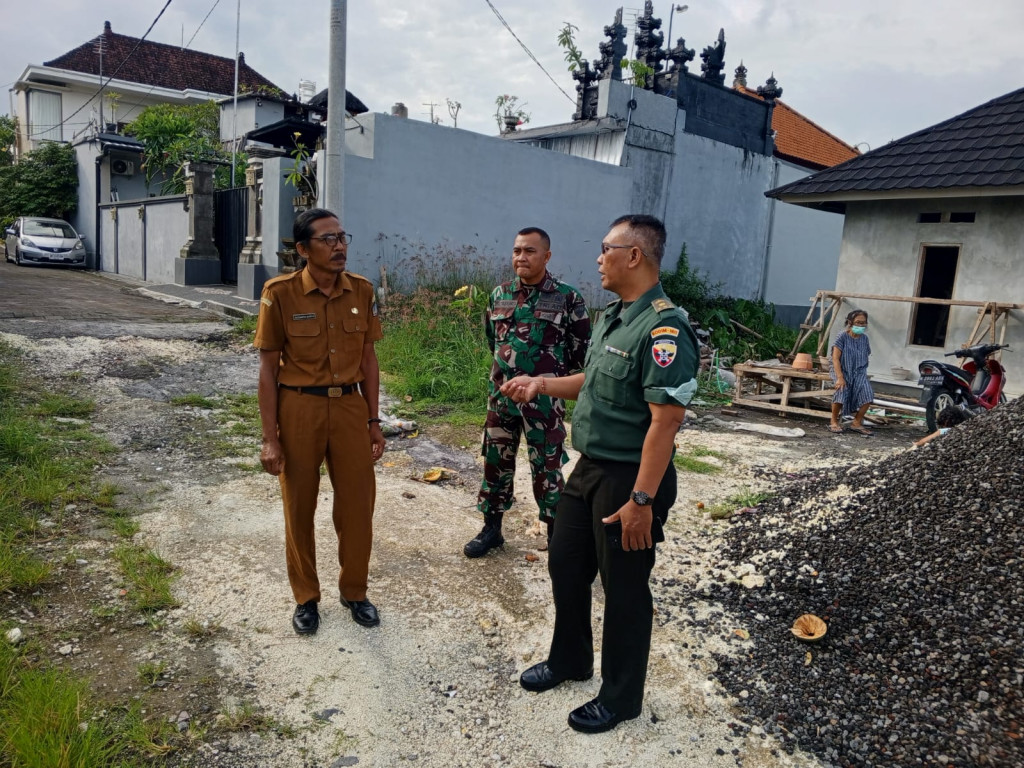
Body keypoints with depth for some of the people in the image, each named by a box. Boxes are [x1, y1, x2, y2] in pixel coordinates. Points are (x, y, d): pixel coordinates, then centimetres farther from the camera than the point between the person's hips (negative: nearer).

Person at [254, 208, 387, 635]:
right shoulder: (281, 294, -9)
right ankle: (306, 597, 31)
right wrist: (270, 438, -8)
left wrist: (374, 420, 6)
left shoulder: (362, 291, 0)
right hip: (299, 409, -2)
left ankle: (354, 591, 32)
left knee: (358, 504, 9)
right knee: (300, 507, 11)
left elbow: (368, 360, 7)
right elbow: (268, 369, -6)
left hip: (349, 407, 3)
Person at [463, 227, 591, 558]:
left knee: (546, 469, 5)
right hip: (501, 395, 4)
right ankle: (491, 528, 28)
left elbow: (581, 349, -1)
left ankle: (556, 534, 21)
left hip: (545, 400, -4)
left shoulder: (568, 298, -8)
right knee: (496, 462, 12)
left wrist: (552, 375, 6)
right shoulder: (499, 295, 5)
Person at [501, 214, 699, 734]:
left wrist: (641, 500, -26)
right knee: (565, 565, 20)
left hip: (629, 477, -9)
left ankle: (621, 698, 30)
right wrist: (541, 385, 13)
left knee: (624, 588, 8)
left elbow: (665, 422, -26)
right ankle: (569, 660, 44)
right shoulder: (612, 316, 9)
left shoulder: (663, 327, -22)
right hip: (589, 467, 9)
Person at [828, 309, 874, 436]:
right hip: (841, 369, -4)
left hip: (859, 371, 4)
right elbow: (835, 358, -16)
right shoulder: (842, 337, -10)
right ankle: (834, 422, -8)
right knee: (842, 391, -30)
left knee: (867, 393, -19)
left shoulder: (864, 338, 5)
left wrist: (863, 375, 0)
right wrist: (840, 377, -25)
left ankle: (857, 423, -2)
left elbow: (865, 358, 13)